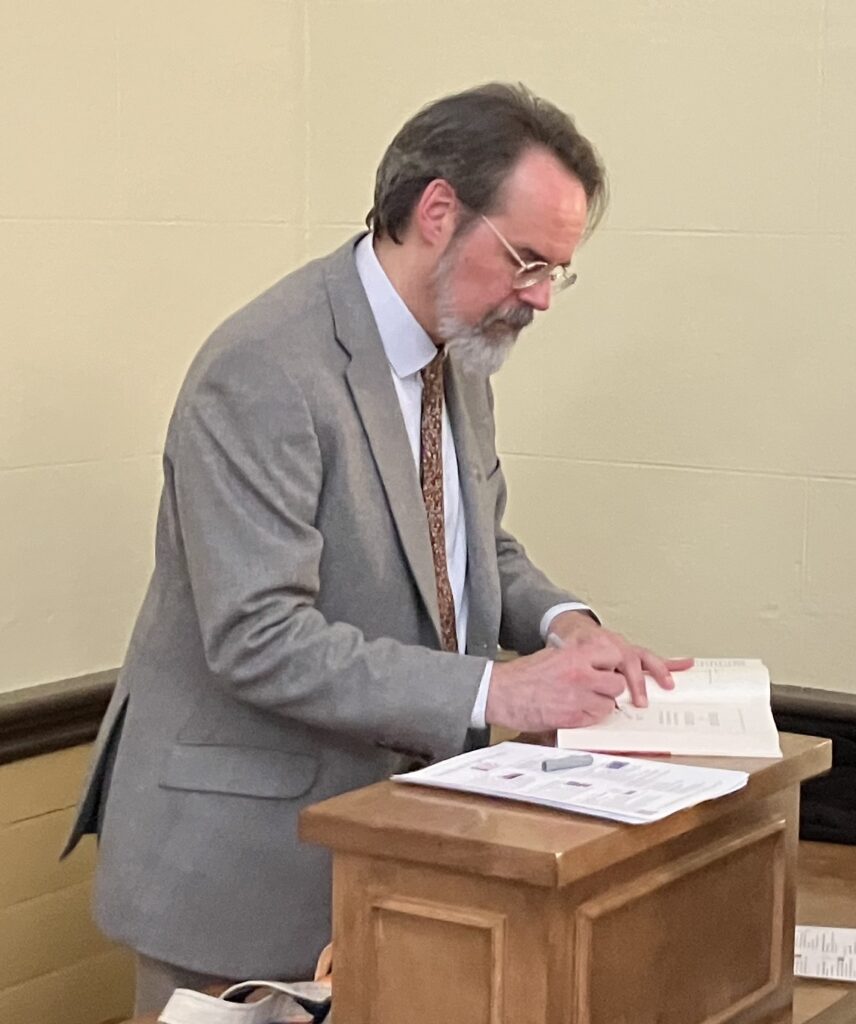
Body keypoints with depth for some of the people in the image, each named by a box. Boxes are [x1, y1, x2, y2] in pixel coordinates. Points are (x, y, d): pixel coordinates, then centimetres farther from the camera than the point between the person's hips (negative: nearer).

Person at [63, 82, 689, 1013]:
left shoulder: (457, 354, 5)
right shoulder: (264, 374, -23)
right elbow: (259, 640, -28)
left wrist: (560, 621, -4)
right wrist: (495, 692, -29)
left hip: (396, 819, 8)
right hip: (244, 850, -8)